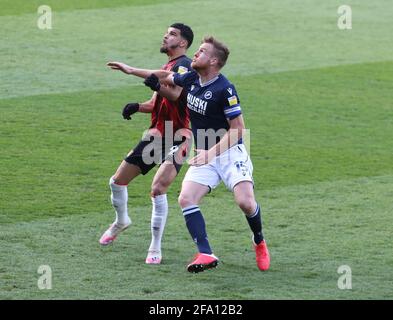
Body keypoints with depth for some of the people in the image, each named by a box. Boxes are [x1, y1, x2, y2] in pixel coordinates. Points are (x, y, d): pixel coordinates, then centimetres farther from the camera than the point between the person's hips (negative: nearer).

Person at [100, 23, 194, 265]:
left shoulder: (184, 65, -11)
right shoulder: (168, 67, 18)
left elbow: (174, 94, -30)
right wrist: (137, 107, 2)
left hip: (177, 137, -9)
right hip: (157, 134, 9)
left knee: (157, 189, -25)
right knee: (117, 181, 14)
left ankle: (155, 249, -13)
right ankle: (121, 222, 43)